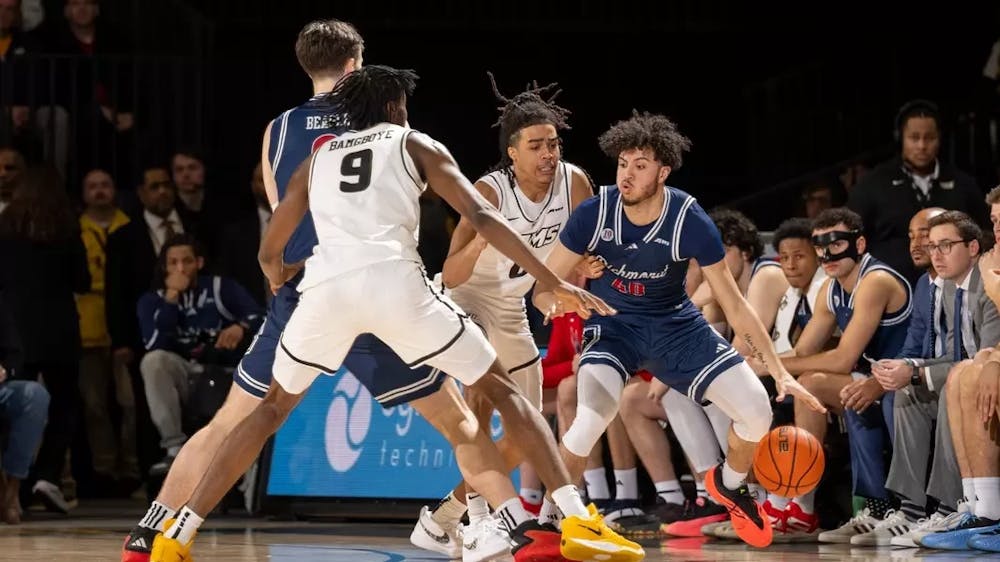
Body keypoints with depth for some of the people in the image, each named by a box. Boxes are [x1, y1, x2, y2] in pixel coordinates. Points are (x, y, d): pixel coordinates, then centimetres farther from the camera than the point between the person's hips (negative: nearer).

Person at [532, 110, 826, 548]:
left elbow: (733, 304, -10)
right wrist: (559, 300, -38)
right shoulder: (594, 214, -21)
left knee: (756, 411, -9)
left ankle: (730, 485, 26)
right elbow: (545, 289, -11)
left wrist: (780, 371, -12)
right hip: (614, 326, -2)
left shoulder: (690, 220, -20)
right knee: (590, 419, -31)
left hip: (677, 325, 2)